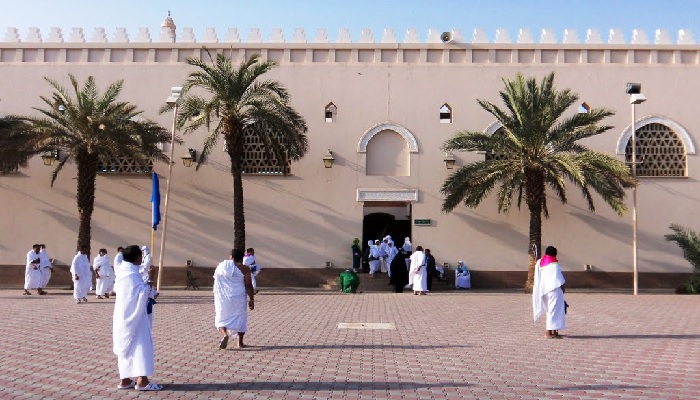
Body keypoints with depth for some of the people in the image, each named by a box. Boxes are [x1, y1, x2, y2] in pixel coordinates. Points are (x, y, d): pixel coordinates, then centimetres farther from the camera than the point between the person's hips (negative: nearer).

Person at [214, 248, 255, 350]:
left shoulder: (220, 266, 6)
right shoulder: (244, 269, -6)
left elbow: (216, 282, 16)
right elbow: (248, 285, -8)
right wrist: (251, 299, -4)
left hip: (222, 297, 2)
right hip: (238, 297, -2)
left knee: (222, 319, 11)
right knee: (240, 319, 11)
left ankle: (224, 335, -13)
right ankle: (240, 342, 13)